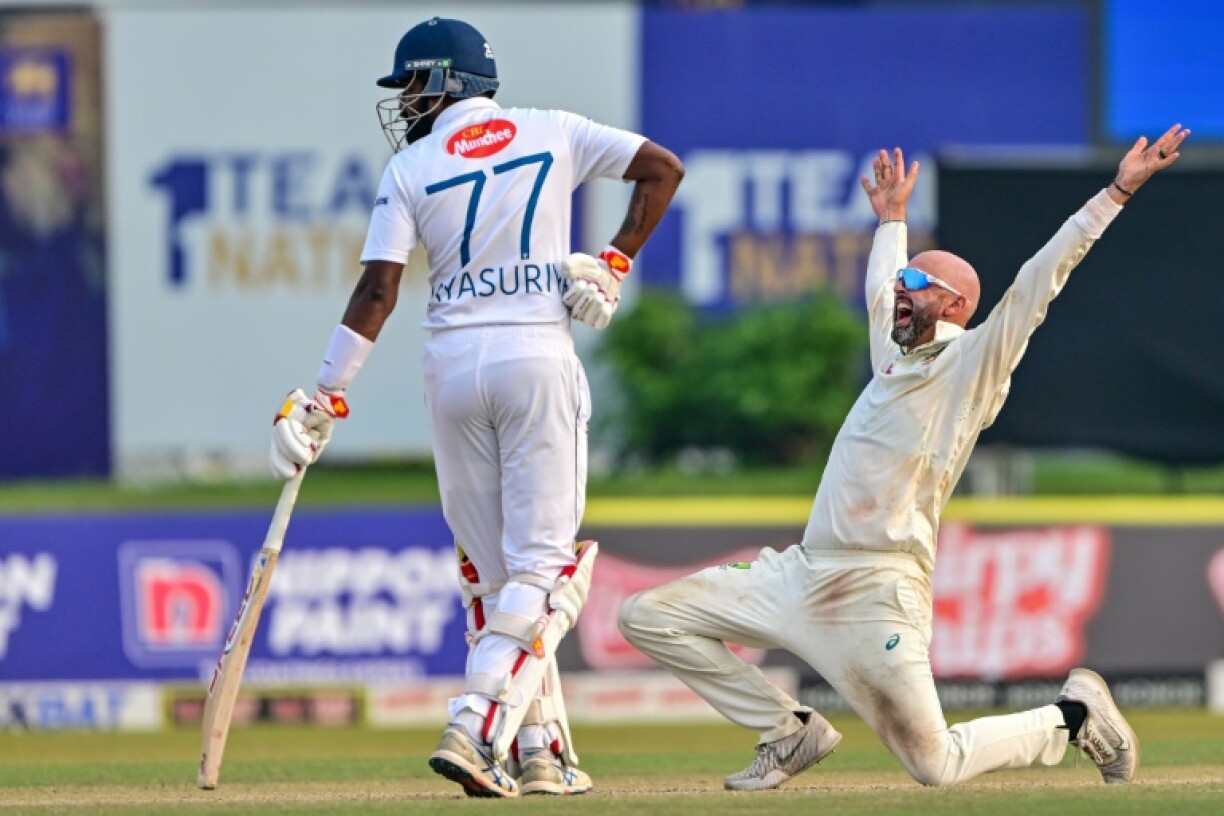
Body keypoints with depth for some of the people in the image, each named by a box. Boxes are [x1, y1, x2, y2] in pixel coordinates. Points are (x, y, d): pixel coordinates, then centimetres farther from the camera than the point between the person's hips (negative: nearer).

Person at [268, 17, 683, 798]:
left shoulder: (411, 169, 3)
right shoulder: (554, 134, 7)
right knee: (544, 567, -3)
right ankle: (475, 727, -21)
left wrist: (325, 399, -3)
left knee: (494, 575, 11)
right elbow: (663, 168, 3)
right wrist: (614, 265, 4)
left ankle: (540, 751, 8)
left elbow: (378, 291, -4)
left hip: (453, 366, 1)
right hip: (538, 358, -1)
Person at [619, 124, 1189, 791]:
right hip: (802, 573, 8)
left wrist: (1118, 192, -16)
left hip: (878, 593, -8)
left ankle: (1076, 717, 20)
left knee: (937, 765, -8)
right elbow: (882, 292, 40)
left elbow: (1036, 284, -11)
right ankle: (791, 732, 11)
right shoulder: (896, 355, 18)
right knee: (648, 617, 2)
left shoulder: (971, 362, -4)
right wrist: (892, 219, 53)